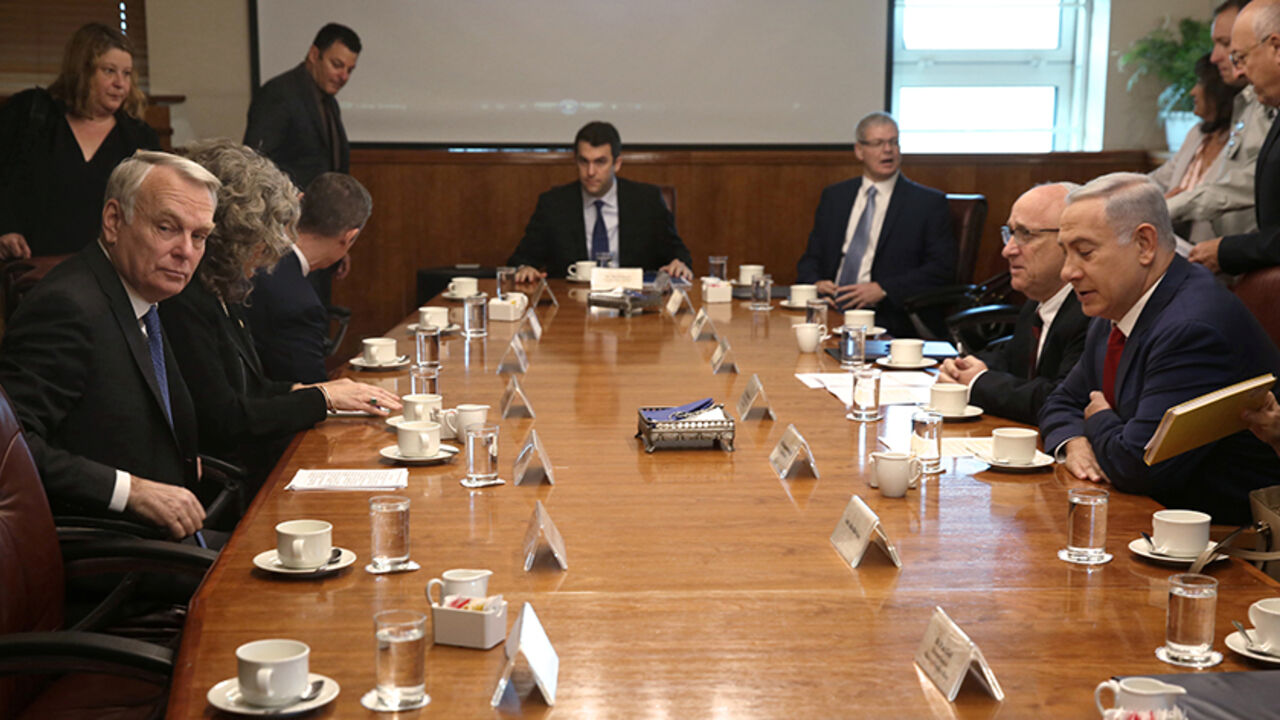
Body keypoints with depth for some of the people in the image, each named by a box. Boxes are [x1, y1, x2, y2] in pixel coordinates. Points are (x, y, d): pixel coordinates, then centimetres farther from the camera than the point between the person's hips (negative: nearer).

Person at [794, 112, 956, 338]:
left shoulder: (929, 203, 4)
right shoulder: (834, 196, 17)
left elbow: (943, 269, -4)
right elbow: (812, 257, 19)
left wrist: (882, 289, -15)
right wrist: (815, 283, -6)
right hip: (832, 313, 4)